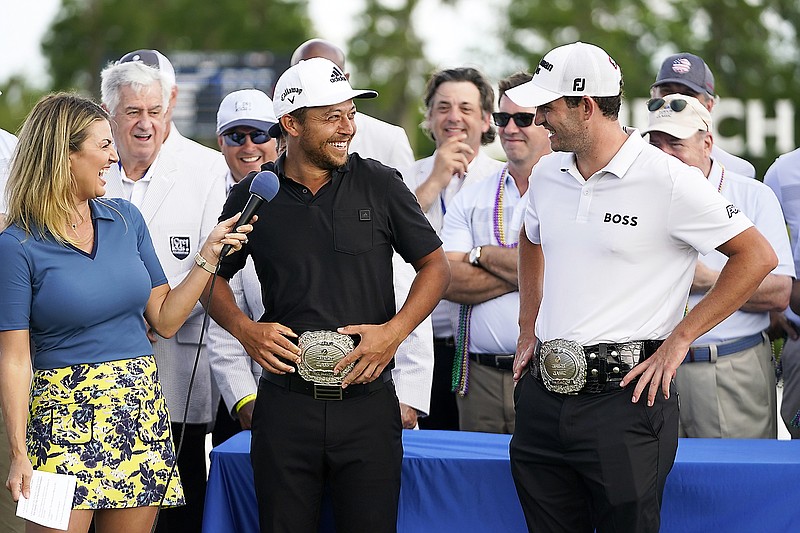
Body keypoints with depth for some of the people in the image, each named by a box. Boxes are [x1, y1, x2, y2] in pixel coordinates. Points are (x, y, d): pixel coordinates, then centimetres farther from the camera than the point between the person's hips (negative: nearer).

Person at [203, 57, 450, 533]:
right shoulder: (253, 197, 4)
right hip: (286, 400, 1)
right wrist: (244, 328, -3)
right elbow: (214, 277, 17)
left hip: (367, 399, 0)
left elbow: (436, 265, 8)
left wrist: (394, 331, -6)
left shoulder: (380, 185, 3)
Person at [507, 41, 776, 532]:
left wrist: (679, 339, -9)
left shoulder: (668, 180, -11)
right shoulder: (548, 174, 10)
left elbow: (757, 256, -8)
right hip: (543, 393, 6)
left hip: (624, 397, -6)